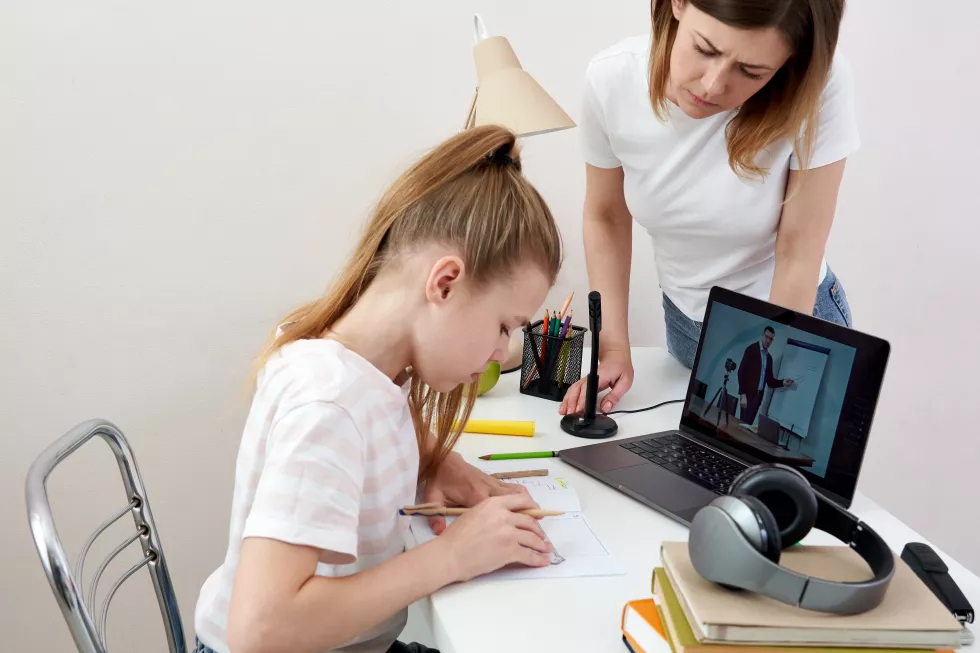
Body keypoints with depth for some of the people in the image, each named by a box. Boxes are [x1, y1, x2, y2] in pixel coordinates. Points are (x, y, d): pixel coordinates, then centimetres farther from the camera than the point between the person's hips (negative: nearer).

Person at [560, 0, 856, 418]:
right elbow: (605, 218, -6)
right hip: (685, 322, 3)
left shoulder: (820, 86, -30)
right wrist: (614, 347, -10)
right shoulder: (612, 80, -22)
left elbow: (798, 256, -23)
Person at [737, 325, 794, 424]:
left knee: (748, 424, 4)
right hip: (748, 394, -6)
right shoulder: (752, 349, -6)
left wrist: (783, 383, -3)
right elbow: (741, 372, -11)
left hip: (758, 396, 6)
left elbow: (770, 380, 16)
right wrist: (743, 394, -18)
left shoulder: (769, 357, 15)